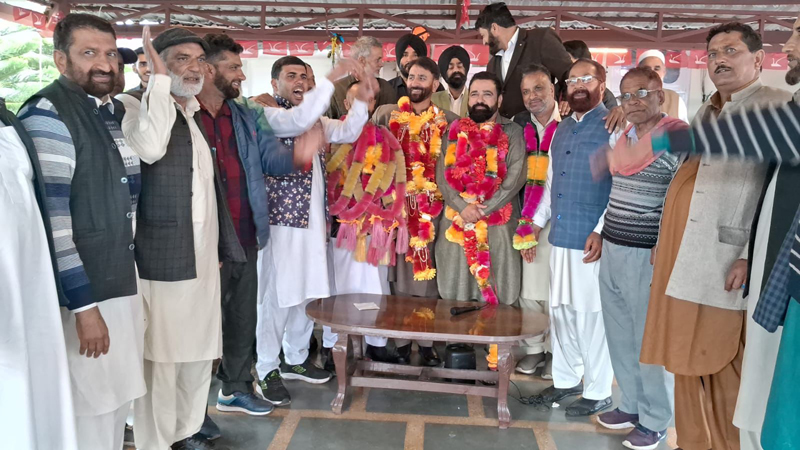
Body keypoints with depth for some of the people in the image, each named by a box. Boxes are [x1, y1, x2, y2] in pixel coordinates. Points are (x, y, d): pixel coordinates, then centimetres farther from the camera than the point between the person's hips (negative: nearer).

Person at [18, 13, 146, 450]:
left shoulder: (116, 112, 12)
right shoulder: (46, 116, -13)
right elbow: (50, 220, -20)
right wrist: (83, 305, -20)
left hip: (122, 285, 8)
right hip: (80, 293, -8)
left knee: (115, 406, 17)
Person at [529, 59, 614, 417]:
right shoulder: (561, 130, 16)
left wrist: (602, 231, -19)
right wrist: (538, 221, 16)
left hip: (593, 239, -7)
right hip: (560, 236, 7)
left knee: (592, 314, 2)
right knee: (560, 310, 14)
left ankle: (598, 392, 17)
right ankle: (566, 379, 29)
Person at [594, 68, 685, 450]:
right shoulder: (618, 138, 11)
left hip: (648, 256, -7)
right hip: (613, 250, 7)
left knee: (649, 340, 3)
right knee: (619, 336, 16)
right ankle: (632, 404, 33)